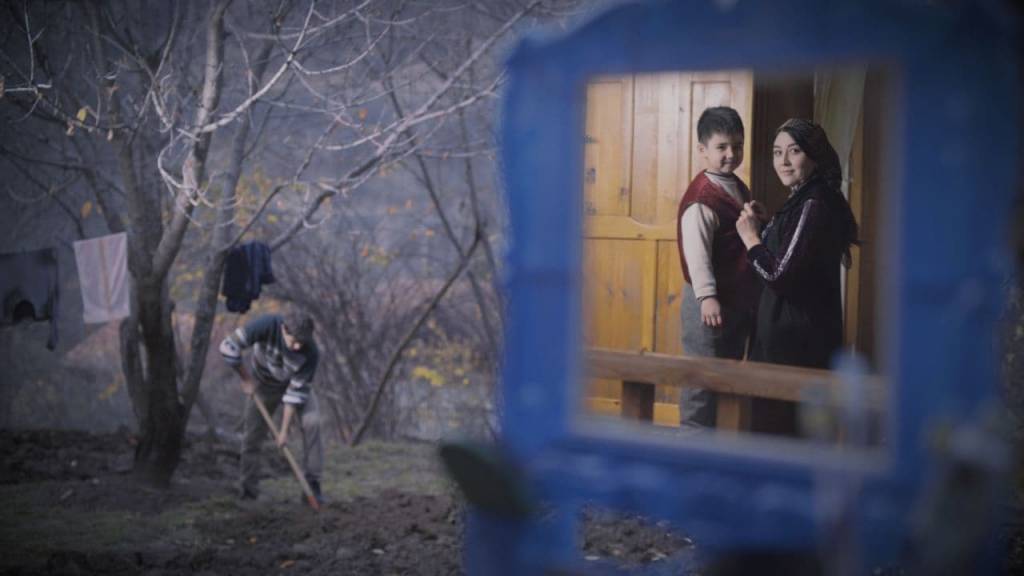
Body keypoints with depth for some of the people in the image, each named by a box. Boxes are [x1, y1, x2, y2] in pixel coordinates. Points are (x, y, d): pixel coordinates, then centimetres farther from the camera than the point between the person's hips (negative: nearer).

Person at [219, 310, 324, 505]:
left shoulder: (311, 352, -35)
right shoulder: (268, 325, -38)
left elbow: (296, 390, -27)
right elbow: (228, 347, -35)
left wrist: (284, 430, -24)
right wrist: (245, 378, -24)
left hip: (296, 384, 0)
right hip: (263, 384, 0)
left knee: (311, 422, -21)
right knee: (253, 435, 1)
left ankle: (312, 484, -13)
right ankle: (248, 491, 16)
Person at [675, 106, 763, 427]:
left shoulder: (739, 190, 12)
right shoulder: (702, 198, -17)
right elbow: (697, 252, -26)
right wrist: (707, 295, -33)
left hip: (740, 298, 10)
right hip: (711, 302, -9)